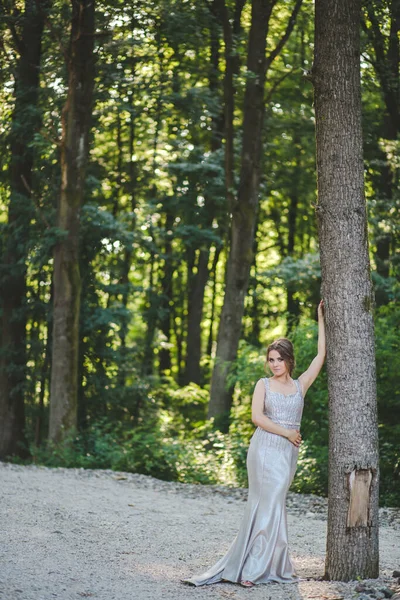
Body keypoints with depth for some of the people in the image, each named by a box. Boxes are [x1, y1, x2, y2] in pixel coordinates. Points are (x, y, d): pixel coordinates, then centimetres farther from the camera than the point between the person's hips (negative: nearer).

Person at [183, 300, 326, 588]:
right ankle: (258, 568, -6)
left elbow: (321, 355, 9)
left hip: (288, 453, 3)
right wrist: (286, 433, -8)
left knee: (270, 505, 3)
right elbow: (257, 417, -6)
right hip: (265, 448, -3)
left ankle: (253, 566, 8)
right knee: (269, 504, -9)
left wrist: (321, 319, 10)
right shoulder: (263, 384, 5)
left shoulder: (300, 385, 12)